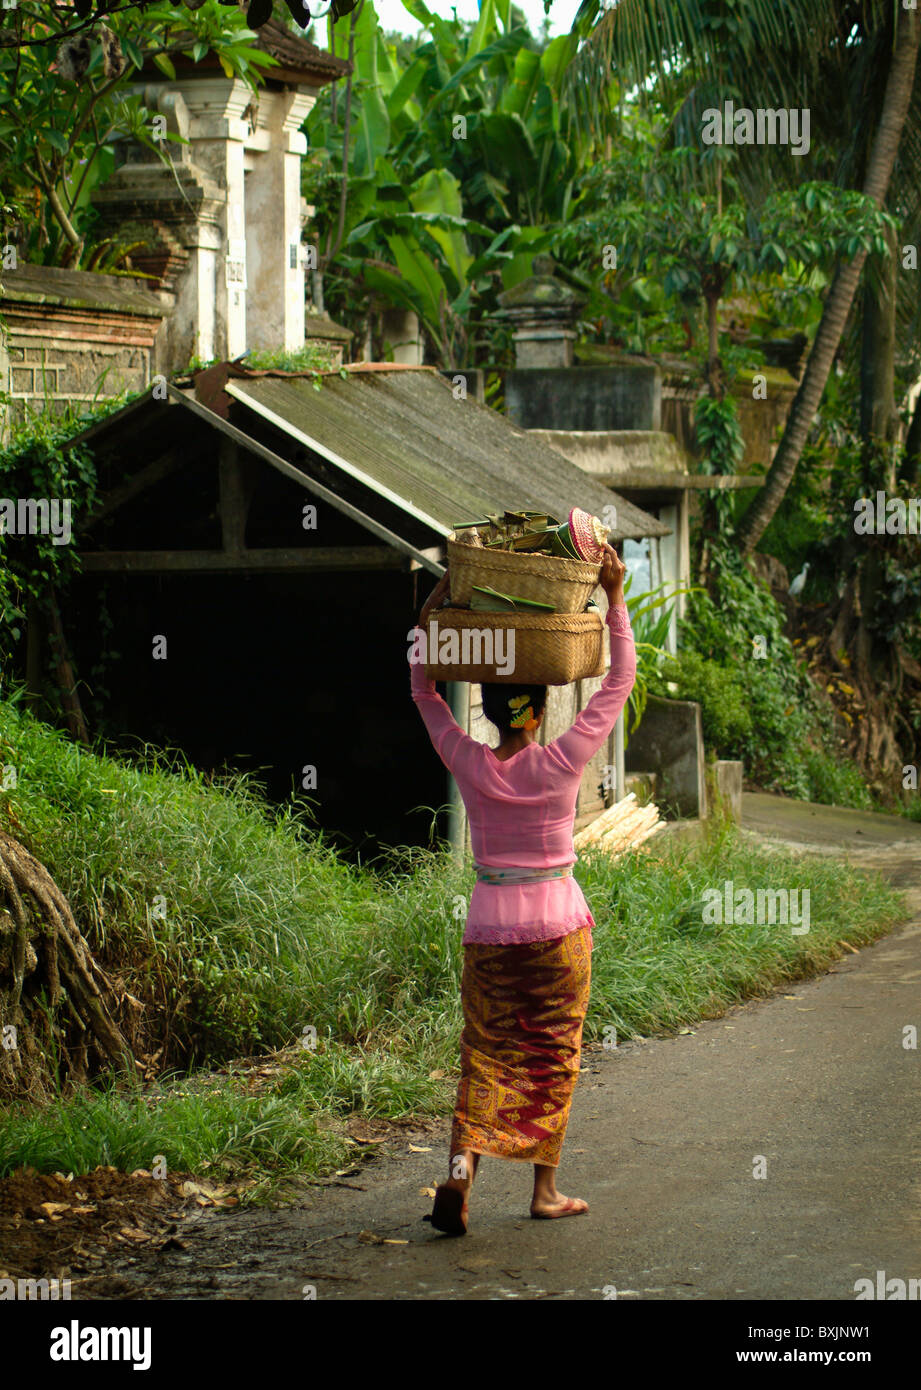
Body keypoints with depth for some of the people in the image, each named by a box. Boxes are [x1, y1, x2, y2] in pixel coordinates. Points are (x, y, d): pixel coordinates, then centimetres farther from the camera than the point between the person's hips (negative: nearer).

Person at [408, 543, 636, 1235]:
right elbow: (620, 681, -2)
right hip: (559, 923, -2)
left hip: (491, 926, 2)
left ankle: (463, 1164, -17)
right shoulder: (563, 763, -11)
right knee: (552, 1055, 10)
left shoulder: (469, 764, -5)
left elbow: (424, 690, 9)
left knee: (487, 1055, 6)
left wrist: (435, 607, 8)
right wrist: (615, 597, 0)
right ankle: (546, 1189, 14)